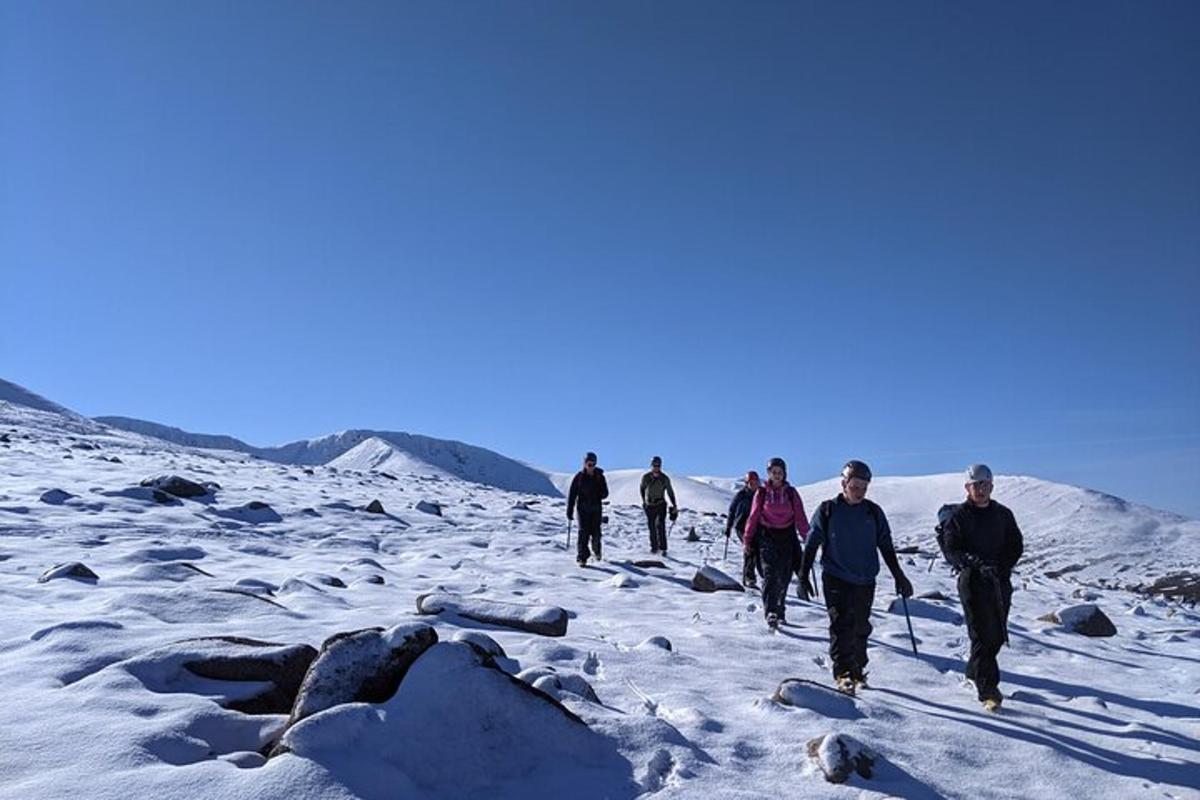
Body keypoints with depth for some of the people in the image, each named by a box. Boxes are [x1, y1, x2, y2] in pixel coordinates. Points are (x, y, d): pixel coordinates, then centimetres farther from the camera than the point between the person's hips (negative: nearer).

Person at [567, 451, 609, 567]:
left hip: (596, 509, 2)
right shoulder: (579, 476, -3)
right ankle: (582, 557, -5)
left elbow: (605, 493, 7)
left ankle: (596, 550, 35)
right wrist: (569, 511, -5)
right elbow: (572, 494, -2)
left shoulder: (600, 476, 2)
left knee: (596, 532, 6)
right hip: (583, 508, -2)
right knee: (584, 532, -10)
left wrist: (597, 495, -16)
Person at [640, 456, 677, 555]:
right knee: (652, 527, 7)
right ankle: (654, 547, 20)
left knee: (660, 525, -14)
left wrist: (674, 506, -2)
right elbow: (642, 488, 13)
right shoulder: (646, 477, -5)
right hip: (649, 506, 2)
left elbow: (670, 492, 0)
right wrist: (643, 500, 17)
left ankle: (663, 548, -12)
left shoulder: (665, 479, -7)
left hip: (661, 505, -2)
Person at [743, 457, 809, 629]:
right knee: (770, 575, -14)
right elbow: (753, 517, 4)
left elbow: (800, 517, 4)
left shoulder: (791, 493, 5)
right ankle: (770, 613, -21)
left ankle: (780, 610, 29)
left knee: (784, 577, 9)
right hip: (767, 537, -2)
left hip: (787, 538, 2)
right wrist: (747, 540, 3)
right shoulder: (762, 493, 2)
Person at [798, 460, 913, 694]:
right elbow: (811, 545, 0)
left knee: (860, 628, 10)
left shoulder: (873, 512, 4)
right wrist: (803, 577, -4)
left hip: (865, 581, 3)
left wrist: (899, 577, 9)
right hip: (836, 579, -3)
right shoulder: (828, 510, -2)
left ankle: (858, 671, 24)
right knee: (841, 624, -13)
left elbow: (886, 547, 11)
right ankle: (842, 673, -12)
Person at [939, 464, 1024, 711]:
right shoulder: (958, 517, -1)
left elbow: (1016, 545, 11)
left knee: (997, 635, 11)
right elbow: (950, 549, -9)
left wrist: (1003, 566, -7)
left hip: (1001, 581, 5)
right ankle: (988, 689, -7)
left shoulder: (1003, 515, 12)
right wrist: (972, 561, -27)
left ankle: (974, 672, 33)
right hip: (973, 581, -5)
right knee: (982, 634, -9)